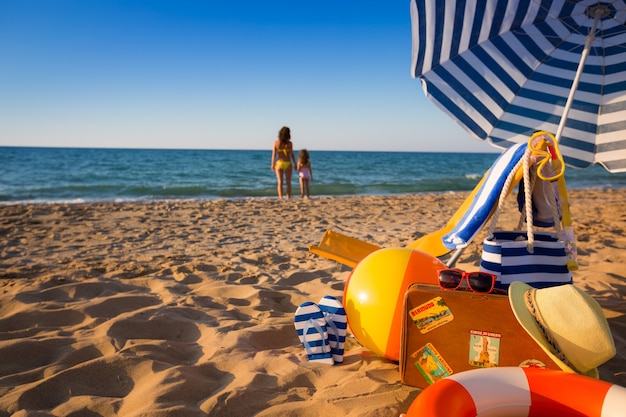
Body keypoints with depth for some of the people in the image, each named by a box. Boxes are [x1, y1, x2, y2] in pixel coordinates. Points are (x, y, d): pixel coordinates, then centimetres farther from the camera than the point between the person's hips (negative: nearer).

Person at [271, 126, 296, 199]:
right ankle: (288, 198, 5)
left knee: (280, 183, 3)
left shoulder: (276, 142, -5)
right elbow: (292, 155, -8)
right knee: (288, 183, 8)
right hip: (288, 164, -1)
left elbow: (274, 154, -4)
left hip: (279, 164, 1)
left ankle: (281, 199, -4)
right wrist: (295, 164, 1)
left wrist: (273, 164, 3)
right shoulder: (289, 143, -9)